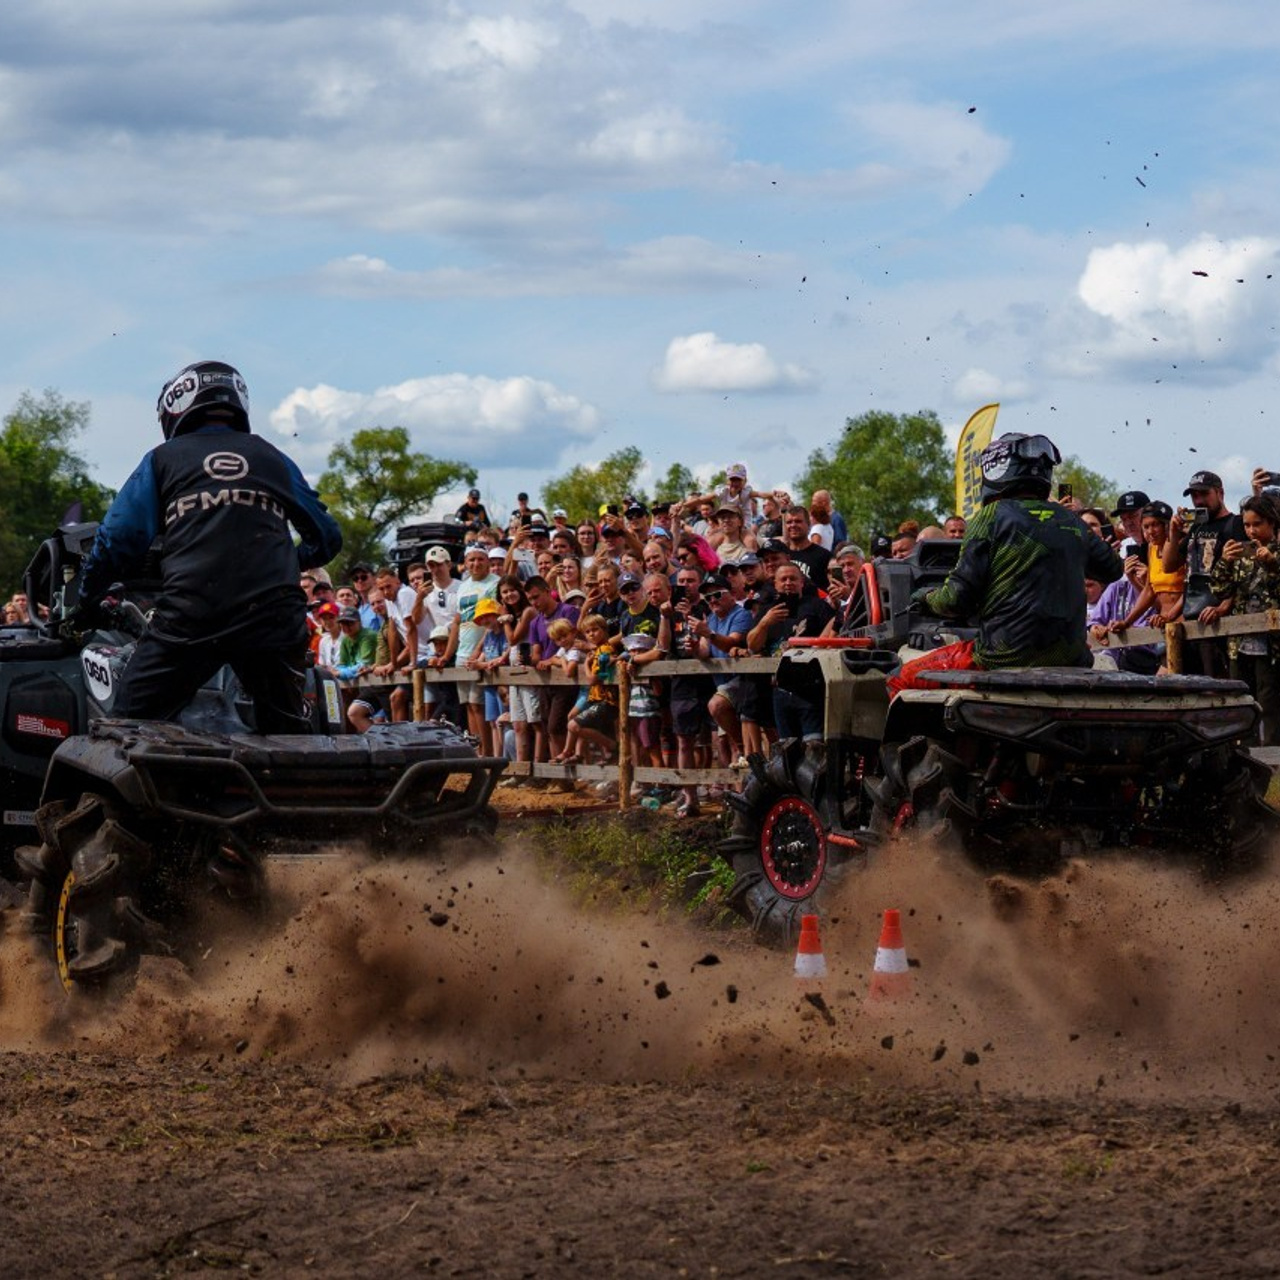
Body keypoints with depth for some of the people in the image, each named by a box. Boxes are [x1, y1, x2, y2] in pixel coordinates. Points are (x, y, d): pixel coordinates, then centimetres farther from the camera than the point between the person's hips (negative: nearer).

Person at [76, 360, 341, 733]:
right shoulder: (273, 459, 20)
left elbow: (117, 541, 7)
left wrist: (87, 602, 22)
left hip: (189, 616, -2)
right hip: (273, 615, 2)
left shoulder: (162, 459, 13)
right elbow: (327, 537, 25)